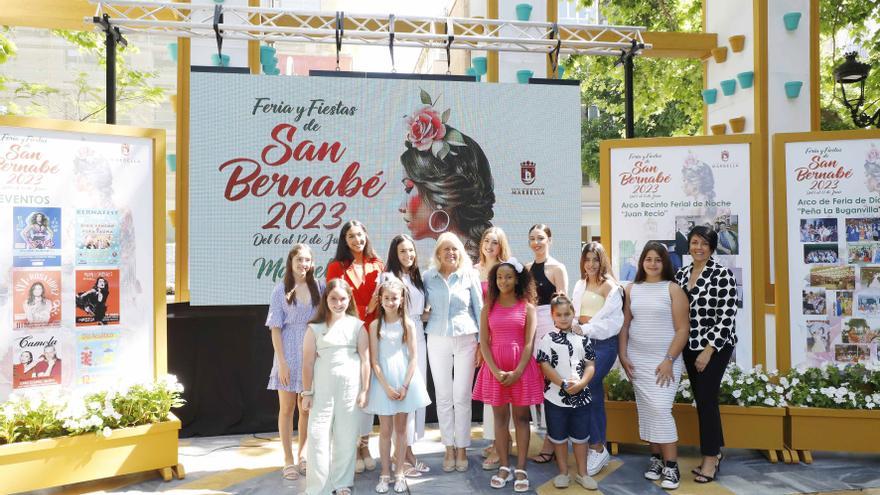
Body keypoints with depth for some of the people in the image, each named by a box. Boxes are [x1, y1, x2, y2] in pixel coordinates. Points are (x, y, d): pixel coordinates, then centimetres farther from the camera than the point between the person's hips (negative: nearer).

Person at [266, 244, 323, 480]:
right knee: (287, 408, 6)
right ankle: (289, 459, 17)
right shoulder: (281, 290, -3)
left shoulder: (319, 288, 3)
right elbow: (275, 329, -4)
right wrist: (281, 362, -10)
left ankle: (302, 454, 27)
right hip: (289, 353, -2)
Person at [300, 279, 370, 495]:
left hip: (350, 388, 1)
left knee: (346, 438, 9)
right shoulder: (315, 327, 1)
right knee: (318, 437, -2)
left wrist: (364, 390, -2)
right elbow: (308, 362, 1)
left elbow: (365, 359, 1)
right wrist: (307, 392, 0)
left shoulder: (357, 325, 2)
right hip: (322, 389, 0)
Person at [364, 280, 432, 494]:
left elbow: (413, 357, -4)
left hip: (404, 380, 0)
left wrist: (405, 386, -11)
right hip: (383, 381, 0)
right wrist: (386, 387, -11)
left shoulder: (407, 324, -3)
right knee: (385, 430, 5)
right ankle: (385, 473, 18)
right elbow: (374, 360, -4)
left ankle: (400, 473, 21)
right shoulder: (375, 325, -3)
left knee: (401, 428, 11)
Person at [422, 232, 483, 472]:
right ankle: (449, 448, 20)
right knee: (443, 397, 7)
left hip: (466, 339, -1)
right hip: (437, 340, 1)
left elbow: (479, 308, 3)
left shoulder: (470, 275, 1)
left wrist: (482, 342, 1)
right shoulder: (429, 277, 2)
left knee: (462, 396, 3)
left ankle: (462, 448, 16)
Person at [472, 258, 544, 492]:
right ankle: (504, 468, 18)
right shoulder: (488, 308, 3)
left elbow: (529, 343, -5)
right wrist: (496, 371, -11)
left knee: (521, 417, 6)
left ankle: (521, 469, 13)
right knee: (500, 417, 8)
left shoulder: (527, 307, -1)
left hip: (522, 367, -2)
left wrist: (517, 372, -14)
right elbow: (484, 343, 0)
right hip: (495, 368, 2)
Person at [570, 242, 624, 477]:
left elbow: (612, 321, -15)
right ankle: (599, 448, 19)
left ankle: (597, 448, -3)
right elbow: (575, 313, 13)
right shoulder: (580, 285, 14)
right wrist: (573, 327, -6)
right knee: (594, 394, 10)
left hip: (603, 344, -6)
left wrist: (585, 328, -21)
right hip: (583, 343, 6)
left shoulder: (610, 287, -5)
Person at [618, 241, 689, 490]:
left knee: (660, 409, -11)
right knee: (646, 410, 7)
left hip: (665, 360, -4)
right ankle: (656, 458, 20)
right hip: (637, 360, 4)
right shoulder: (632, 289, 8)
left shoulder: (673, 289, -4)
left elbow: (682, 329, -7)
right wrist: (622, 355, 2)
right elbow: (624, 324, 10)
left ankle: (671, 466, -1)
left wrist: (669, 360, -13)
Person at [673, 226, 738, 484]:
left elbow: (727, 317, -15)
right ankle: (714, 452, 26)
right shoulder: (681, 274, 6)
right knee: (701, 399, 12)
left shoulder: (722, 274, -12)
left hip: (716, 347, -6)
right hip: (690, 347, 6)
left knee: (707, 399, -4)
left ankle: (710, 459, 10)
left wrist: (709, 350, -17)